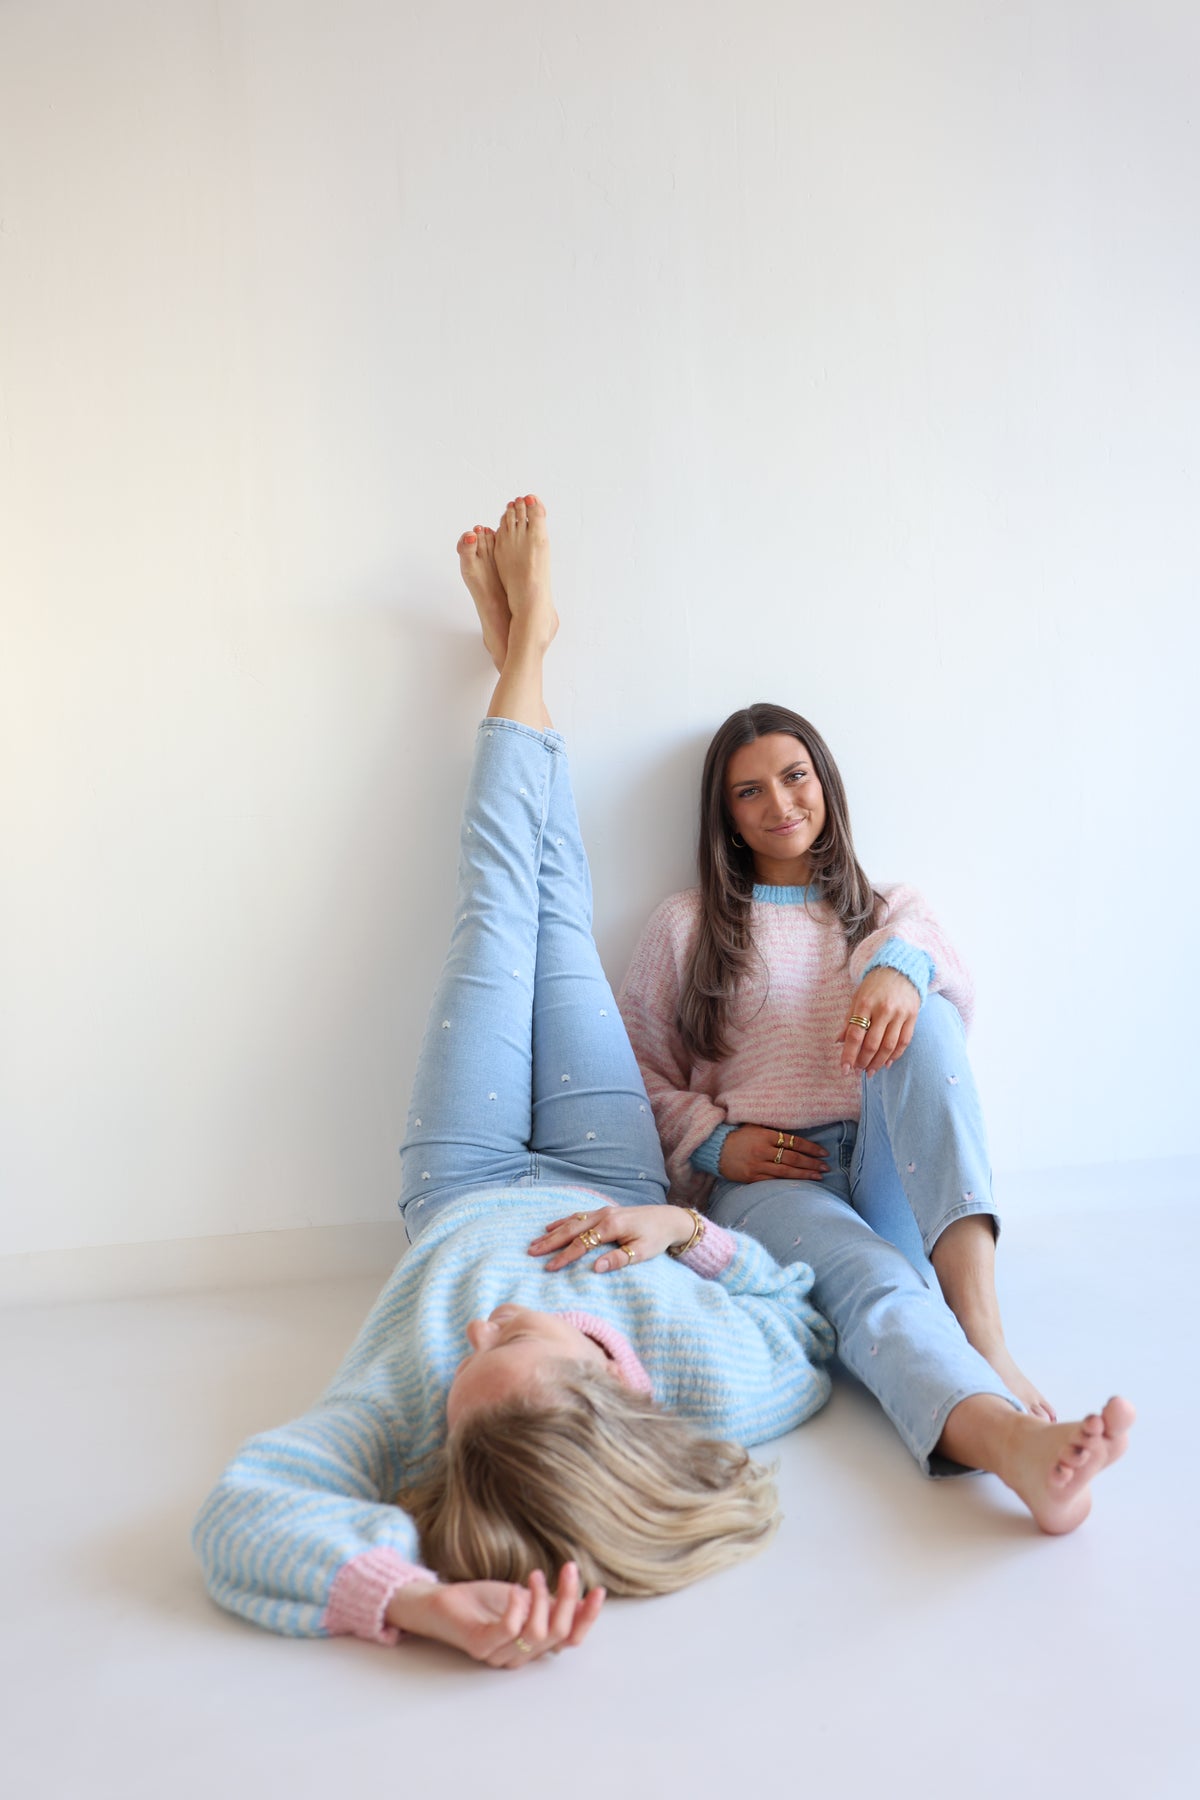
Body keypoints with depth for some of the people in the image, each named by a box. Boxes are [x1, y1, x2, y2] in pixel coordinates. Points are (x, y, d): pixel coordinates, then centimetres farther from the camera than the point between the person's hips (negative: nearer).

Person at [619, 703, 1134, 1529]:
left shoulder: (892, 910, 22)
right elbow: (638, 1067, 12)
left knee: (919, 1018, -30)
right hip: (763, 1178, -2)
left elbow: (952, 987, -3)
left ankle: (979, 1319, -46)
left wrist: (901, 966, -28)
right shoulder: (687, 925, 18)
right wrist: (716, 1140, -7)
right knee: (874, 1281, -36)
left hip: (888, 1177, 2)